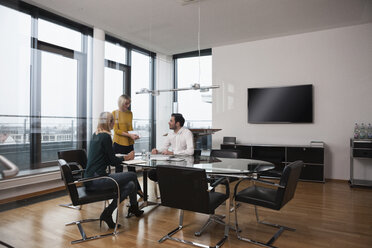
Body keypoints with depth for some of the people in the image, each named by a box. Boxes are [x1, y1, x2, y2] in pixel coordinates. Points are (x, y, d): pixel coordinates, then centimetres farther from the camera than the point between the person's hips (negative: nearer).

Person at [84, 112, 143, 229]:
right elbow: (113, 161, -11)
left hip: (89, 179, 9)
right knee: (133, 176, -6)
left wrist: (123, 158, 17)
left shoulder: (95, 135, 14)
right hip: (97, 180, -9)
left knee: (130, 185, 4)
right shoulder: (105, 136, -14)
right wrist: (126, 158, 8)